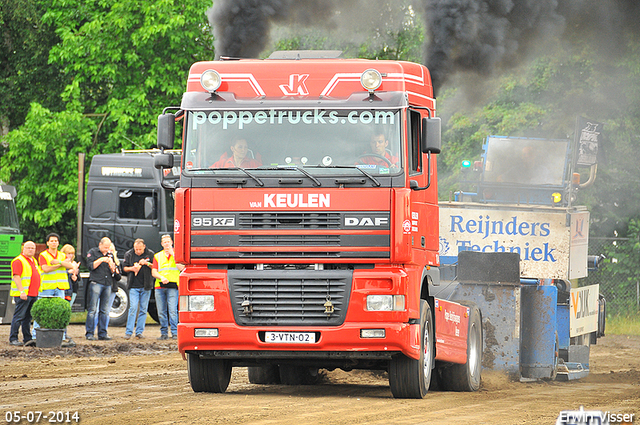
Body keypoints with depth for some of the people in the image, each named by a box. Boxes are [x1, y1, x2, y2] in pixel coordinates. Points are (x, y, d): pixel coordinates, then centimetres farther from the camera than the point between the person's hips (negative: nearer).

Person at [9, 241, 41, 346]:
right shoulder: (18, 261, -8)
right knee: (19, 317, -7)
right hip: (23, 294, -8)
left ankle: (27, 338, 10)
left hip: (33, 294, 8)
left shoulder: (33, 261, 20)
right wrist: (21, 291, -23)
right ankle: (13, 338, -3)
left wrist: (38, 291, 22)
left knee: (28, 318, 9)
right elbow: (16, 277, -16)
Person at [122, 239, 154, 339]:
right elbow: (124, 268, 11)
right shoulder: (129, 254, 5)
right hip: (134, 286, -1)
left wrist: (147, 263, -13)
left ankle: (139, 332, 9)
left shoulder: (150, 254, 2)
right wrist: (132, 268, -9)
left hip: (146, 287, 1)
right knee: (133, 308, -10)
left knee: (143, 310, 3)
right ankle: (128, 332, -8)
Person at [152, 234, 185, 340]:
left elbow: (181, 268, -4)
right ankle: (164, 333, 7)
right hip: (160, 286, 3)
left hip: (173, 286, -3)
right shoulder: (157, 256, 17)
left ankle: (174, 333, -11)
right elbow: (153, 272, 9)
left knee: (173, 311, -13)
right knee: (161, 312, 1)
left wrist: (172, 254, -8)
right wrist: (161, 277, -11)